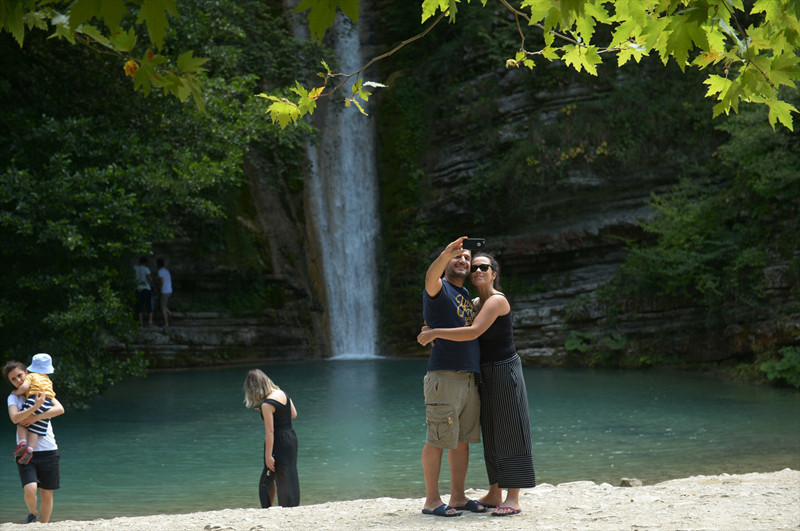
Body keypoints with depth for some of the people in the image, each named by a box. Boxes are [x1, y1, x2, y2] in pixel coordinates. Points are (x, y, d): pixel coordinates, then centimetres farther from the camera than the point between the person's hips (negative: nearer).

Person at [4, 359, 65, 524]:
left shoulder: (42, 392, 11)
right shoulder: (13, 397, 7)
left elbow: (60, 409, -5)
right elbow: (15, 418, -13)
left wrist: (36, 417, -15)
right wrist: (35, 407, -26)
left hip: (48, 451, 1)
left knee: (47, 495, 3)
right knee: (30, 490, -19)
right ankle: (32, 513, 12)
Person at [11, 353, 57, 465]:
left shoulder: (31, 376, 13)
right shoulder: (48, 380, 31)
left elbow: (25, 386, -6)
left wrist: (17, 392, 14)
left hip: (34, 400, -4)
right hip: (47, 403, 4)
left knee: (21, 423, 8)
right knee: (35, 430, 0)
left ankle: (22, 442, -11)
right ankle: (30, 449, -17)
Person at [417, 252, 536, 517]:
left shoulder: (497, 300, -15)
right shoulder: (475, 303, 12)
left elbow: (473, 332, -27)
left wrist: (436, 332, -23)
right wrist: (433, 331, 2)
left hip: (505, 371, -9)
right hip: (486, 374, 9)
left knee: (509, 433, -7)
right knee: (491, 434, 11)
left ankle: (513, 499, -6)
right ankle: (494, 494, 18)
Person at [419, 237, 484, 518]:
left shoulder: (466, 295, 21)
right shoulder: (439, 289, -2)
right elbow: (431, 278, -28)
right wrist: (445, 254, -46)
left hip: (469, 376, 8)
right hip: (444, 375, -8)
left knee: (462, 440, 11)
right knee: (437, 440, -5)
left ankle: (458, 497, 18)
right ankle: (432, 500, -1)